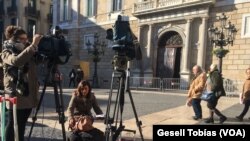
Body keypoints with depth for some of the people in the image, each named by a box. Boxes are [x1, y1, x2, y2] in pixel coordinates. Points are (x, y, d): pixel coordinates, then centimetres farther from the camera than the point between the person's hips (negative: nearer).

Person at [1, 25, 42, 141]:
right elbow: (16, 61, -27)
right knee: (12, 124, 3)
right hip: (15, 94, -6)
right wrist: (33, 45, -33)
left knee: (22, 124, 14)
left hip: (29, 93, 6)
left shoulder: (28, 51, 14)